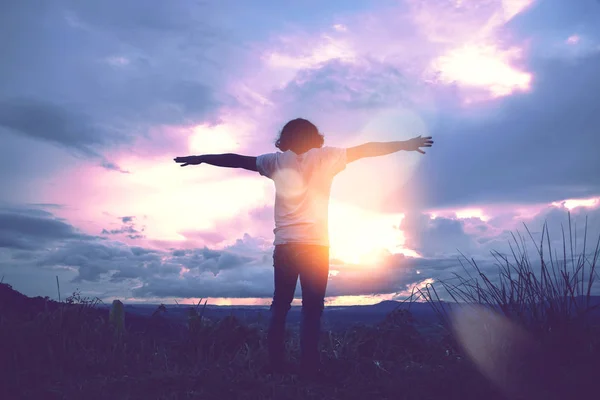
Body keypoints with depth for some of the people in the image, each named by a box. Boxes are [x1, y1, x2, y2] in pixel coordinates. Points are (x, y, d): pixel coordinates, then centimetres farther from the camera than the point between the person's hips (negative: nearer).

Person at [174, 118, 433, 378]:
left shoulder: (277, 161, 10)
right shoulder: (325, 156, 5)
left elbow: (237, 160, 14)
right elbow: (366, 150, 6)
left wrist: (200, 159, 23)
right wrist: (406, 145, 11)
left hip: (284, 244, 2)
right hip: (315, 244, -2)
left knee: (280, 305, 10)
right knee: (312, 308, 1)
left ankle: (276, 363, 7)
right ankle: (308, 366, -3)